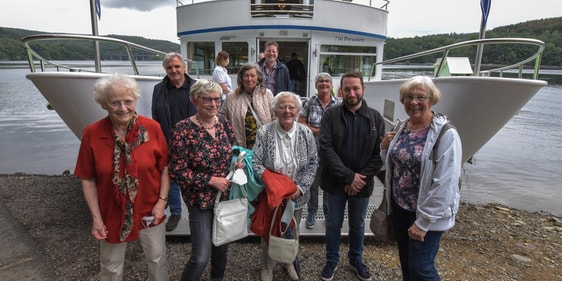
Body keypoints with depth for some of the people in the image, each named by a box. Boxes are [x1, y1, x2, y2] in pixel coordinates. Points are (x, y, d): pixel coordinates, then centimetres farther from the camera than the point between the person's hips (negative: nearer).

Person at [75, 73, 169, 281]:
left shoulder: (152, 128, -14)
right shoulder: (92, 134, -14)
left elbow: (165, 167, -4)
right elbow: (88, 180, -7)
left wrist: (162, 201, -10)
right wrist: (96, 218, -8)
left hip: (149, 211, 0)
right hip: (112, 214, 0)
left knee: (157, 260, 20)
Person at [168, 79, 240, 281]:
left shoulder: (224, 123, -2)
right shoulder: (183, 129, -18)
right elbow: (177, 172, -17)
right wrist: (211, 180, -20)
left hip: (226, 195, 5)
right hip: (200, 199, -5)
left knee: (222, 244, 21)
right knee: (201, 257, -5)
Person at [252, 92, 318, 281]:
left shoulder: (306, 133, -8)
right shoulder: (264, 133, -14)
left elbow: (313, 163, -4)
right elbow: (256, 163, -13)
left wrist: (300, 188, -14)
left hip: (296, 195, 2)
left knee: (293, 231, 21)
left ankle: (289, 262, 49)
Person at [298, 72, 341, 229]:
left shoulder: (339, 104, 2)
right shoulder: (309, 103, 1)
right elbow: (300, 123, -1)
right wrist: (318, 131, -12)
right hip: (313, 150, -1)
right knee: (312, 182, 9)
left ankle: (329, 212, 31)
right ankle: (312, 213, 26)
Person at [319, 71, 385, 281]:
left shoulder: (375, 118, -2)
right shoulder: (330, 115, -8)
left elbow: (380, 153, -5)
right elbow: (325, 149, -16)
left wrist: (361, 177, -15)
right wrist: (348, 176, -20)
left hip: (362, 183, 2)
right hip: (335, 182, -1)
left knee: (358, 225, 19)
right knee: (333, 223, 14)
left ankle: (356, 259, 42)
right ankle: (332, 260, 37)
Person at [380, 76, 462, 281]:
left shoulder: (446, 135, -18)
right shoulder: (402, 128, 3)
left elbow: (444, 184, -21)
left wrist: (422, 221, -19)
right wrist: (385, 148, -5)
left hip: (426, 214, -6)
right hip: (399, 206, 6)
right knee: (405, 262, 21)